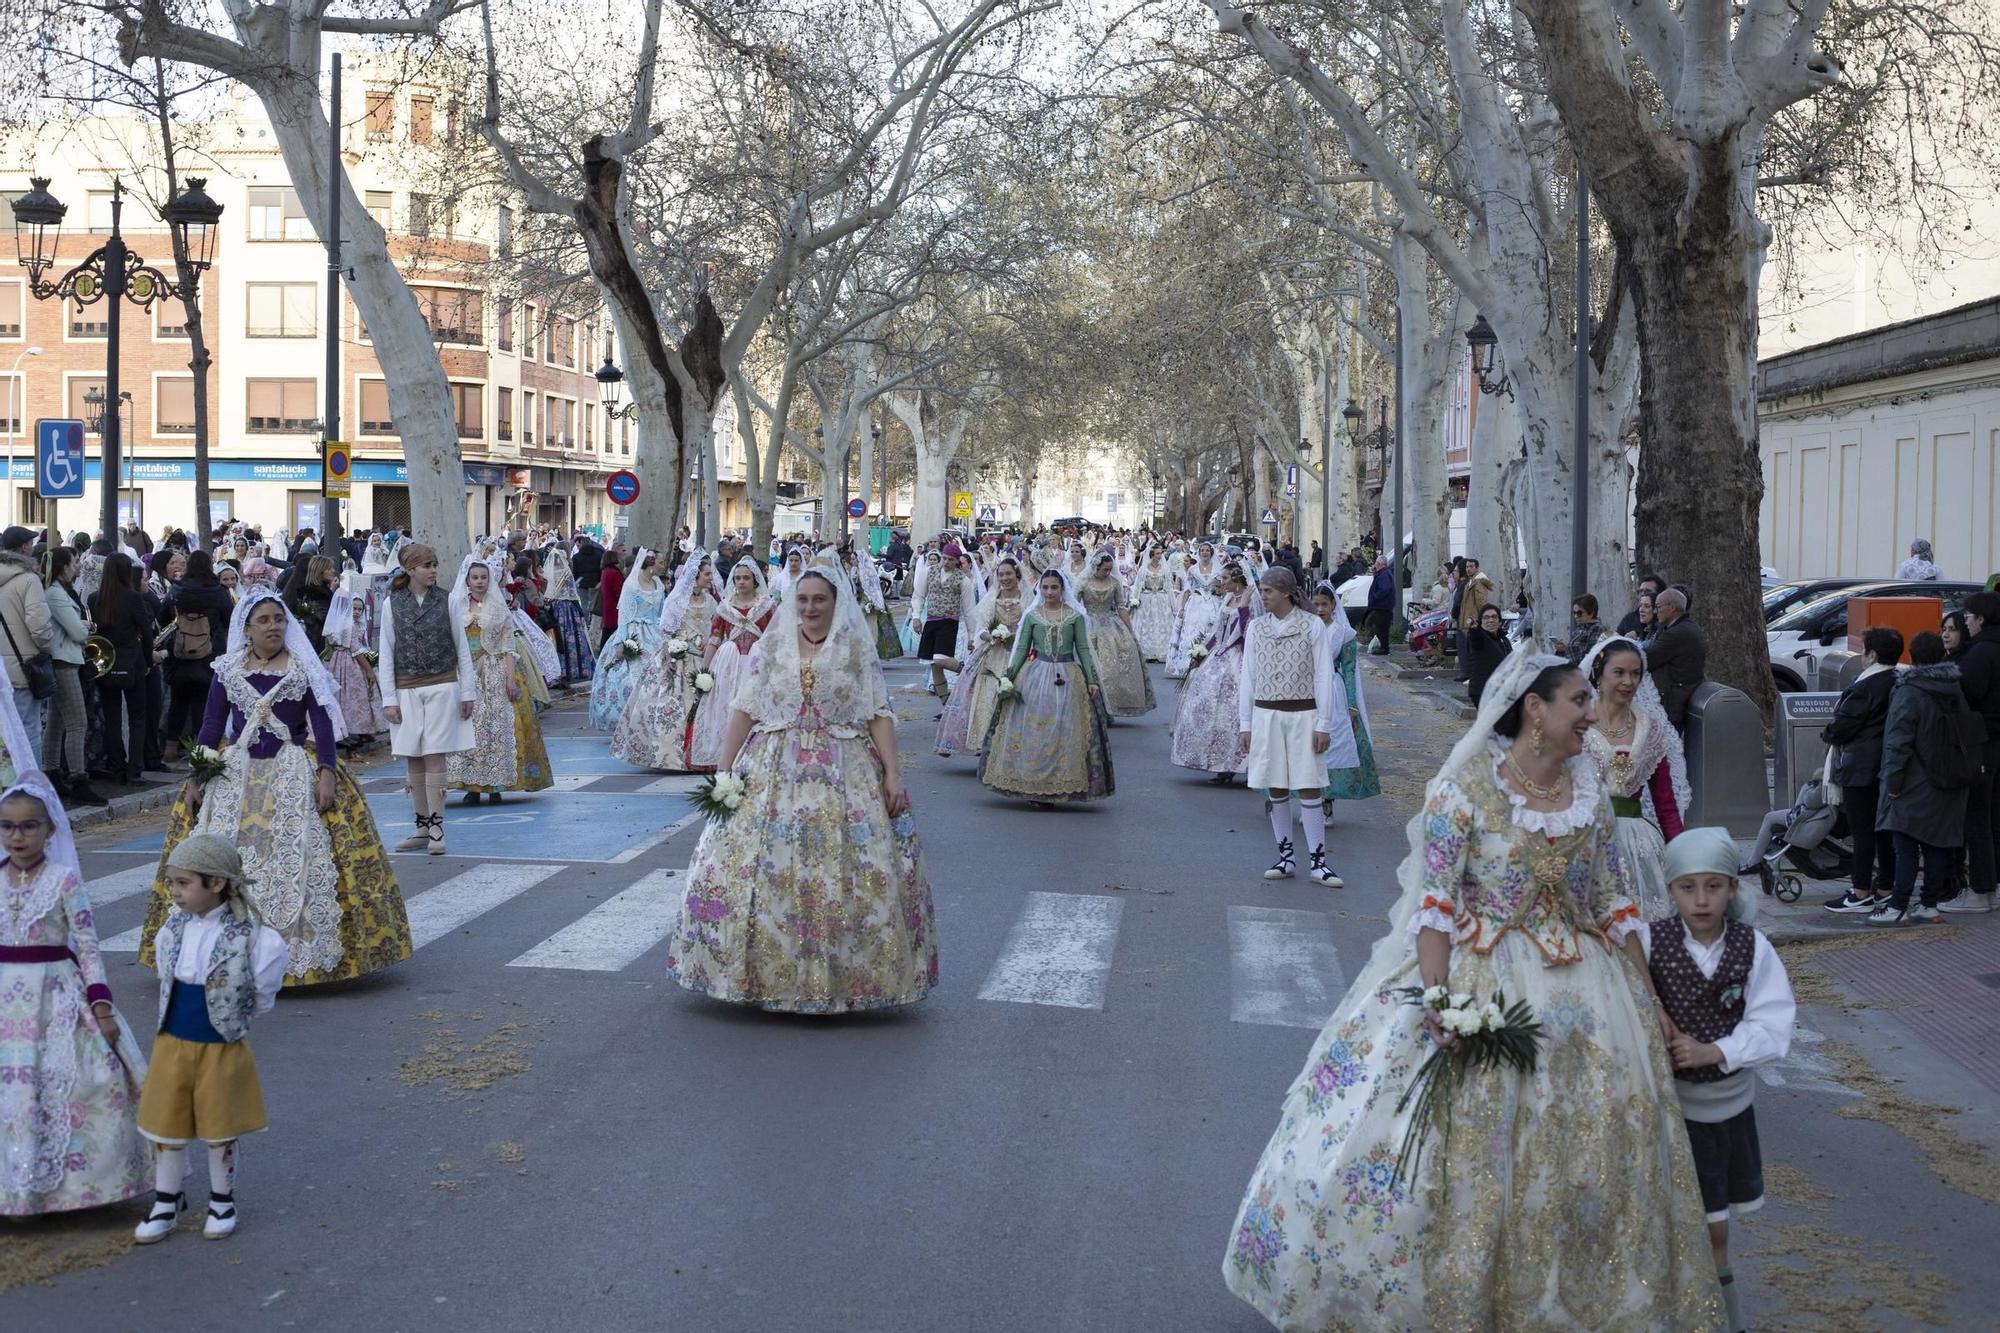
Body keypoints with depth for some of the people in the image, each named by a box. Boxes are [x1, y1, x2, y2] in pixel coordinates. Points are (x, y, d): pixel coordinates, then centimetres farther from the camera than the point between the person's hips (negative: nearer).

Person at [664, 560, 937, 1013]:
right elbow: (744, 711, 7)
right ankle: (766, 972, 8)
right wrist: (725, 772, 2)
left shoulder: (858, 649, 4)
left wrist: (892, 772, -9)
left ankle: (842, 976, 5)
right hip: (773, 772, 1)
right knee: (761, 870, -3)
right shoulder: (771, 647, 8)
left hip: (845, 776, -1)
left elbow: (879, 715, 0)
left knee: (847, 872, -5)